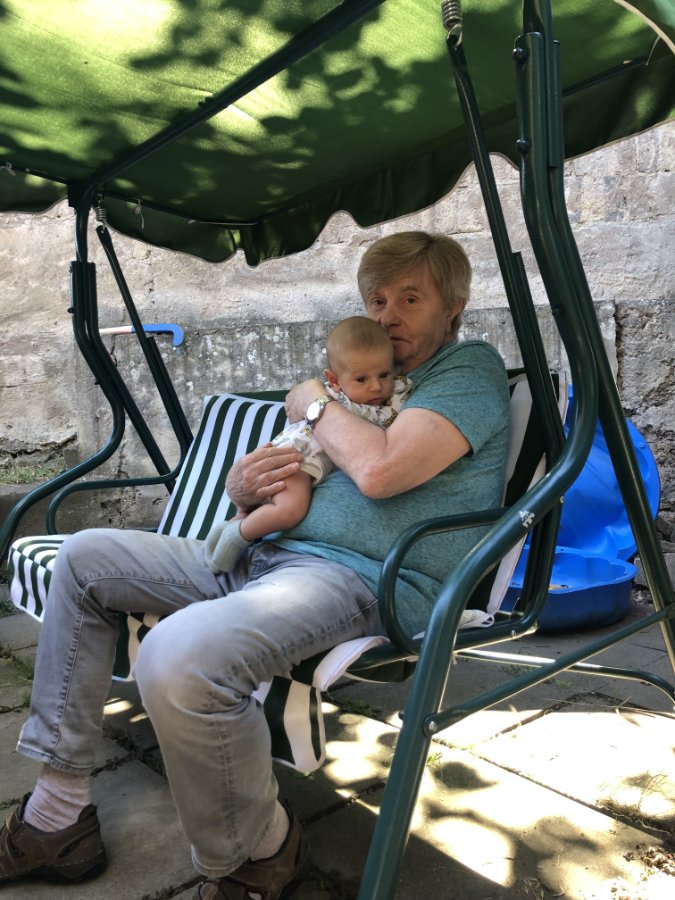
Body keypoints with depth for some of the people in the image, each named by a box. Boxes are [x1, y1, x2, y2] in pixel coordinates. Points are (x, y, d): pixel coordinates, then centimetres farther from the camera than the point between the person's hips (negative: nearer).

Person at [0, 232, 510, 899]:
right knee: (84, 558, 9)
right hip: (265, 555, 10)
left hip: (363, 578, -9)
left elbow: (379, 470, -21)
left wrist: (313, 402, -3)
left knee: (177, 659, -36)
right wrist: (243, 490, -2)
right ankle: (58, 814, 10)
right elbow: (278, 494, 23)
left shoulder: (471, 369, 0)